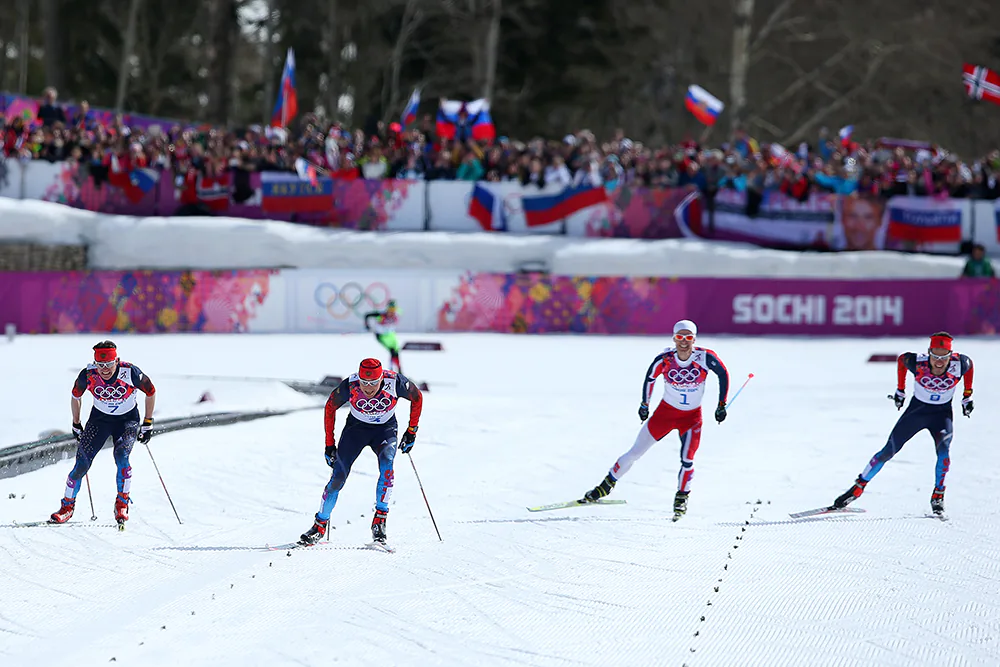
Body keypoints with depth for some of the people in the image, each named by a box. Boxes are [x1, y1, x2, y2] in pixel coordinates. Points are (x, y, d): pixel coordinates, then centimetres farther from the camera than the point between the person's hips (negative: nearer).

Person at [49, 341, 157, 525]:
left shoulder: (130, 373, -28)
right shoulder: (88, 375, -22)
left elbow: (151, 392, -9)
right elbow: (75, 396, 0)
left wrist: (148, 424, -5)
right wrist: (76, 425, 9)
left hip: (127, 419, -2)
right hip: (99, 418, 2)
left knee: (121, 456, -27)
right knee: (82, 462, -10)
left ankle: (122, 503, -10)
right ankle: (68, 505, 8)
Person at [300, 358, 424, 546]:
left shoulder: (395, 382, -29)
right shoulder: (350, 386, -28)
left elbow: (417, 398, -8)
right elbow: (330, 407, -9)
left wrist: (411, 431, -7)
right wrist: (329, 444, -7)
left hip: (385, 429, 0)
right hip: (356, 428, 0)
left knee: (386, 463, -29)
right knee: (338, 477, -10)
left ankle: (380, 519, -21)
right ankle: (320, 524, 8)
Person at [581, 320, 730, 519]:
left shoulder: (705, 357, -22)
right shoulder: (665, 360, -20)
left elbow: (723, 374, -4)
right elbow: (650, 378, 0)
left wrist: (722, 405, -1)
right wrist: (645, 404, 9)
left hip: (692, 417, -1)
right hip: (665, 411, 1)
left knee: (687, 459, -18)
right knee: (635, 452, 2)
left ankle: (682, 498, 7)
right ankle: (607, 484, 21)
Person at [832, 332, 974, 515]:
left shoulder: (959, 365, -26)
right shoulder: (918, 363, -28)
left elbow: (969, 364, -1)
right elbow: (902, 359, -5)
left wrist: (967, 396, 5)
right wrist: (900, 391, 5)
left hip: (942, 414, 0)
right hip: (917, 409, 0)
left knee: (943, 449, -26)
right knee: (889, 451, 0)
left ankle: (938, 495, -8)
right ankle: (859, 487, 16)